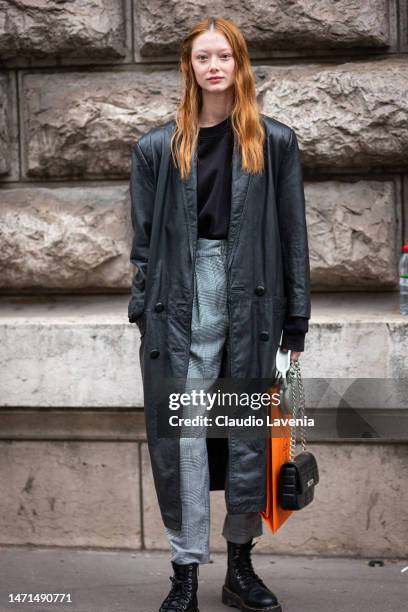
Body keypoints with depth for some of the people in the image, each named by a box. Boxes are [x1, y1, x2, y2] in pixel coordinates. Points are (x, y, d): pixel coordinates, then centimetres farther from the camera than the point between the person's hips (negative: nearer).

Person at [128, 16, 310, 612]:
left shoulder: (275, 143, 6)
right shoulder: (159, 148, 7)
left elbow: (293, 235, 5)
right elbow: (145, 241, 8)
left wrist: (296, 321, 3)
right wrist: (143, 313, 1)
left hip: (251, 301, 0)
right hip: (182, 303, 0)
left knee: (249, 433, 7)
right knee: (183, 435, -2)